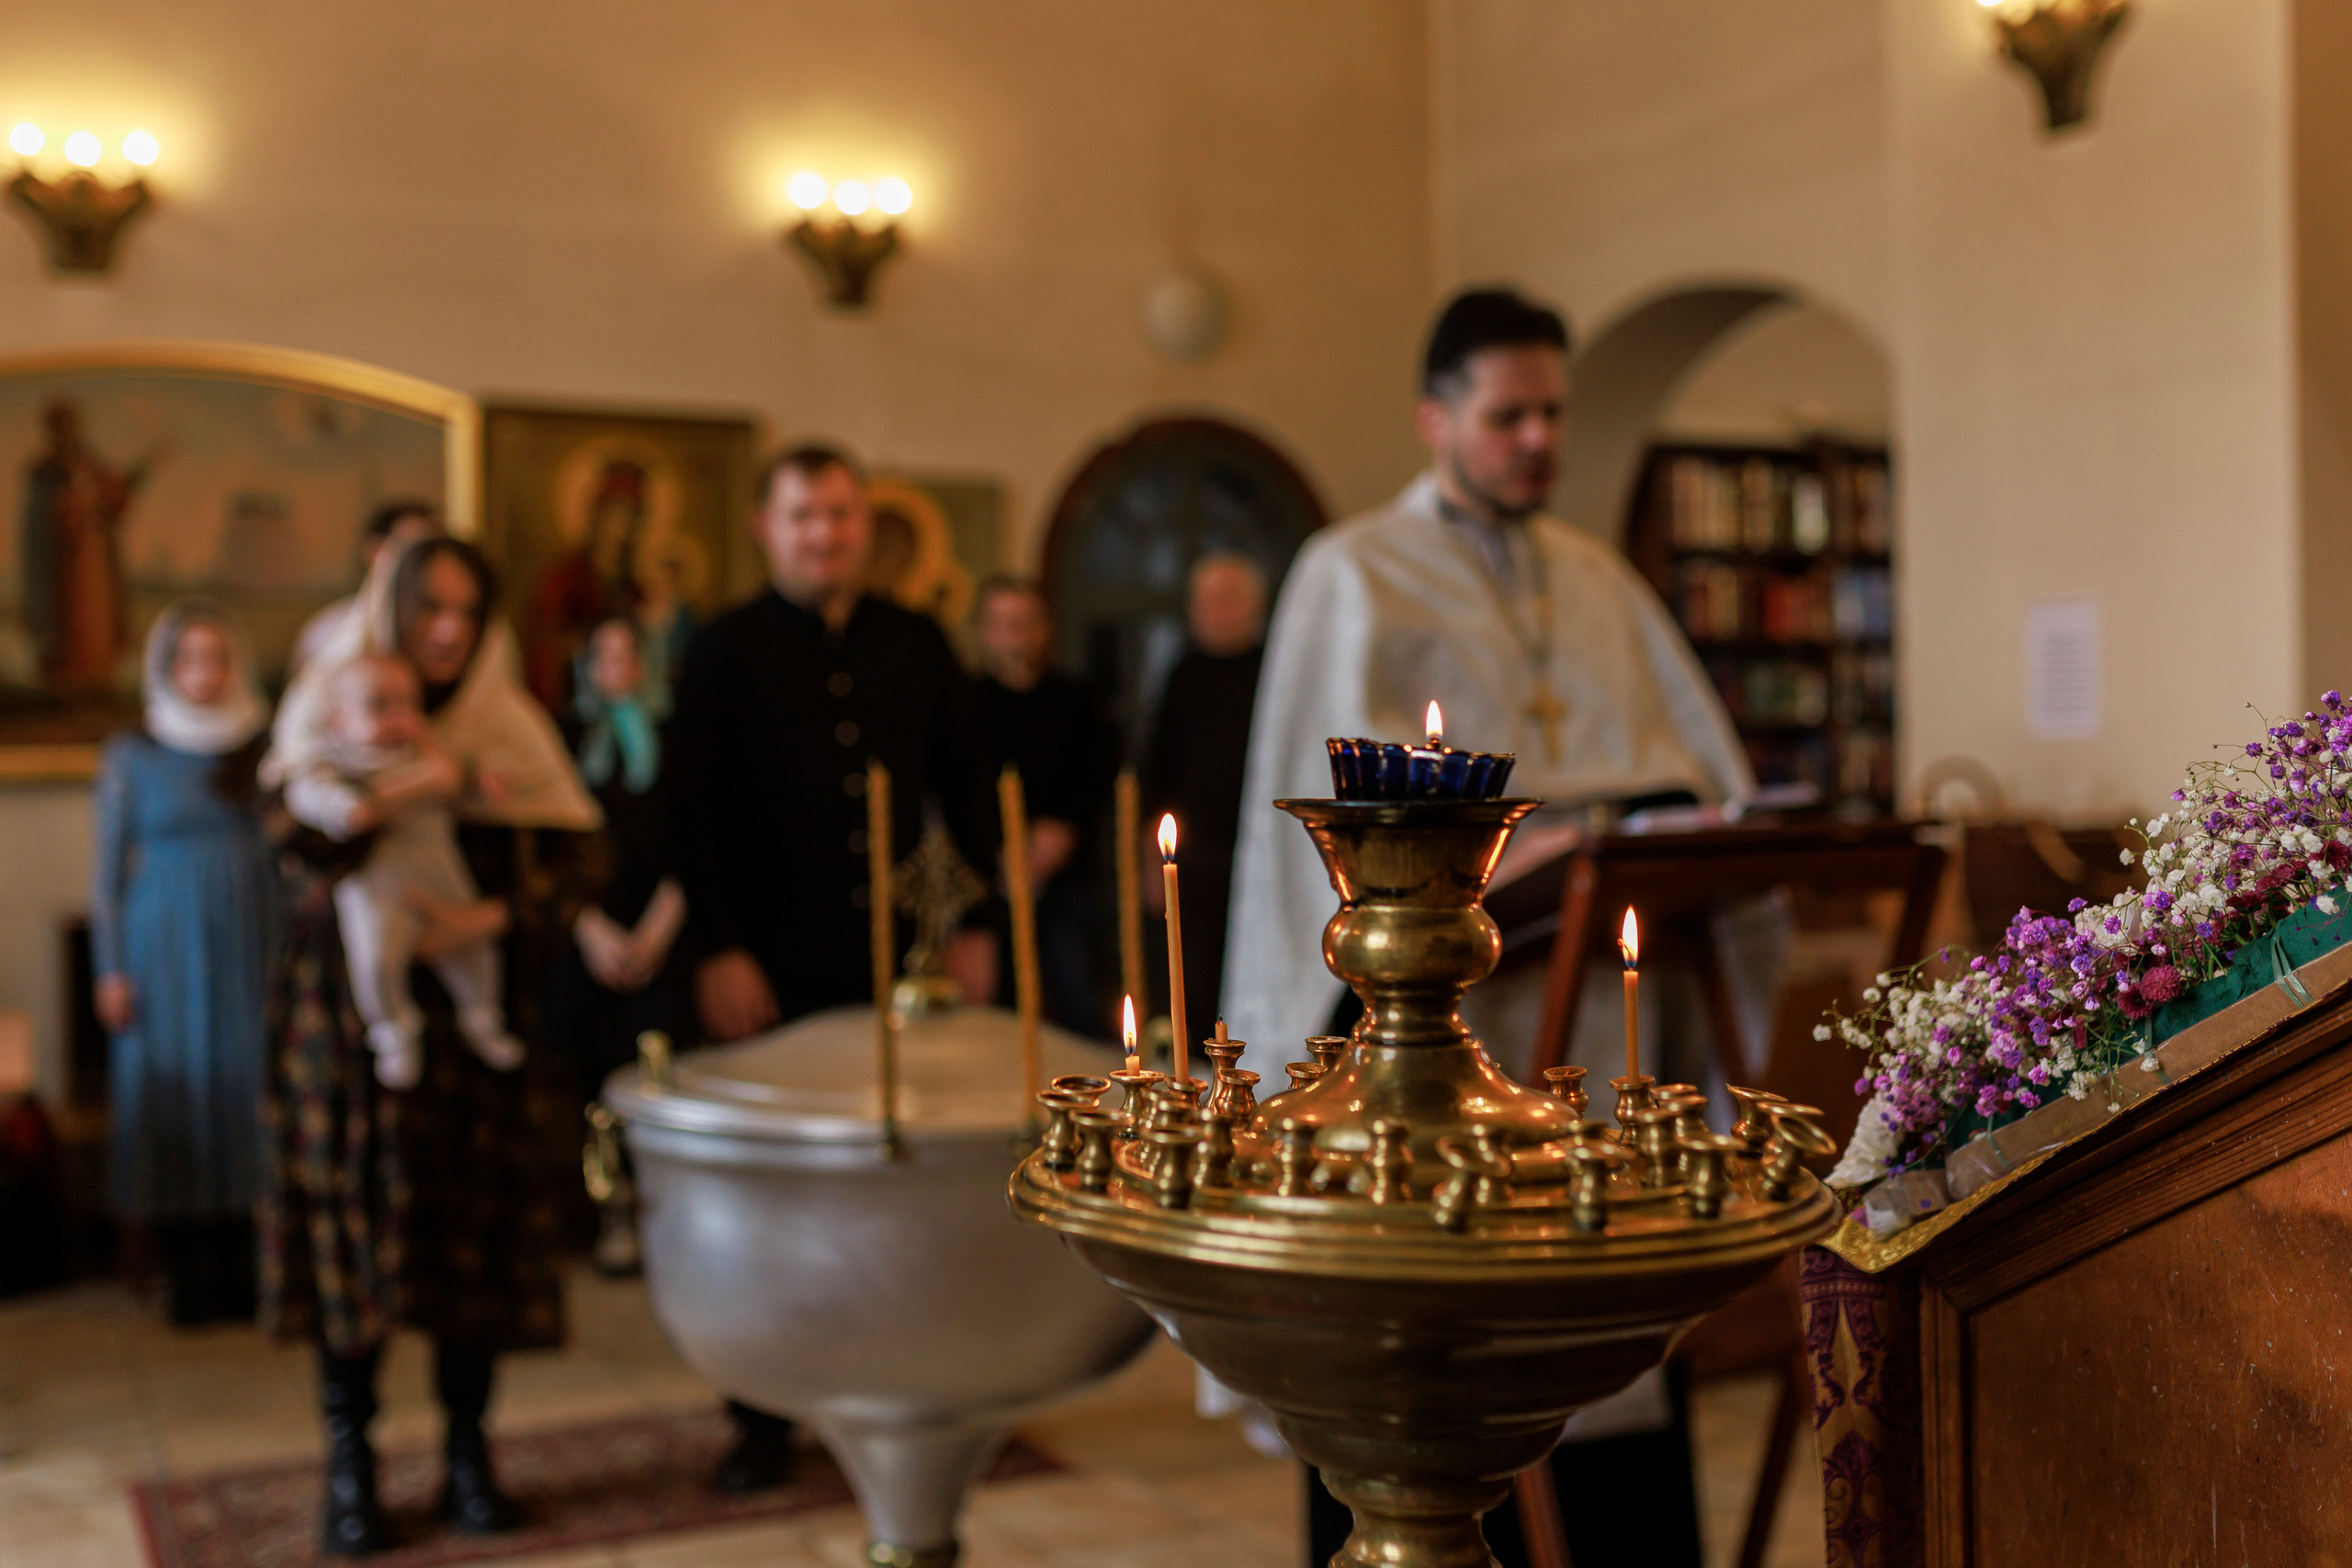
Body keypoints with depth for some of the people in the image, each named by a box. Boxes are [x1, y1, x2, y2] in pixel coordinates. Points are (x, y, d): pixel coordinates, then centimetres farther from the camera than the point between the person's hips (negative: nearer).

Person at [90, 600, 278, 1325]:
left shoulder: (267, 748, 5)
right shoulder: (131, 757, 3)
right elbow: (108, 871, 5)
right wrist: (110, 970, 0)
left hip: (252, 947, 1)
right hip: (167, 952, -1)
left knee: (249, 1088, 0)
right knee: (177, 1091, -1)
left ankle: (247, 1274, 8)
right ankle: (190, 1278, 6)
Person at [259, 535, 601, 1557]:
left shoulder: (508, 725, 6)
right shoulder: (328, 710, 4)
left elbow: (568, 858, -2)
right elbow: (298, 846, -12)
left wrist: (492, 917, -19)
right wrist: (416, 788, -25)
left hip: (472, 1012, 1)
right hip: (345, 1009, -1)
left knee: (472, 1229, 0)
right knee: (351, 1222, 0)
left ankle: (467, 1452, 12)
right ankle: (349, 1464, 11)